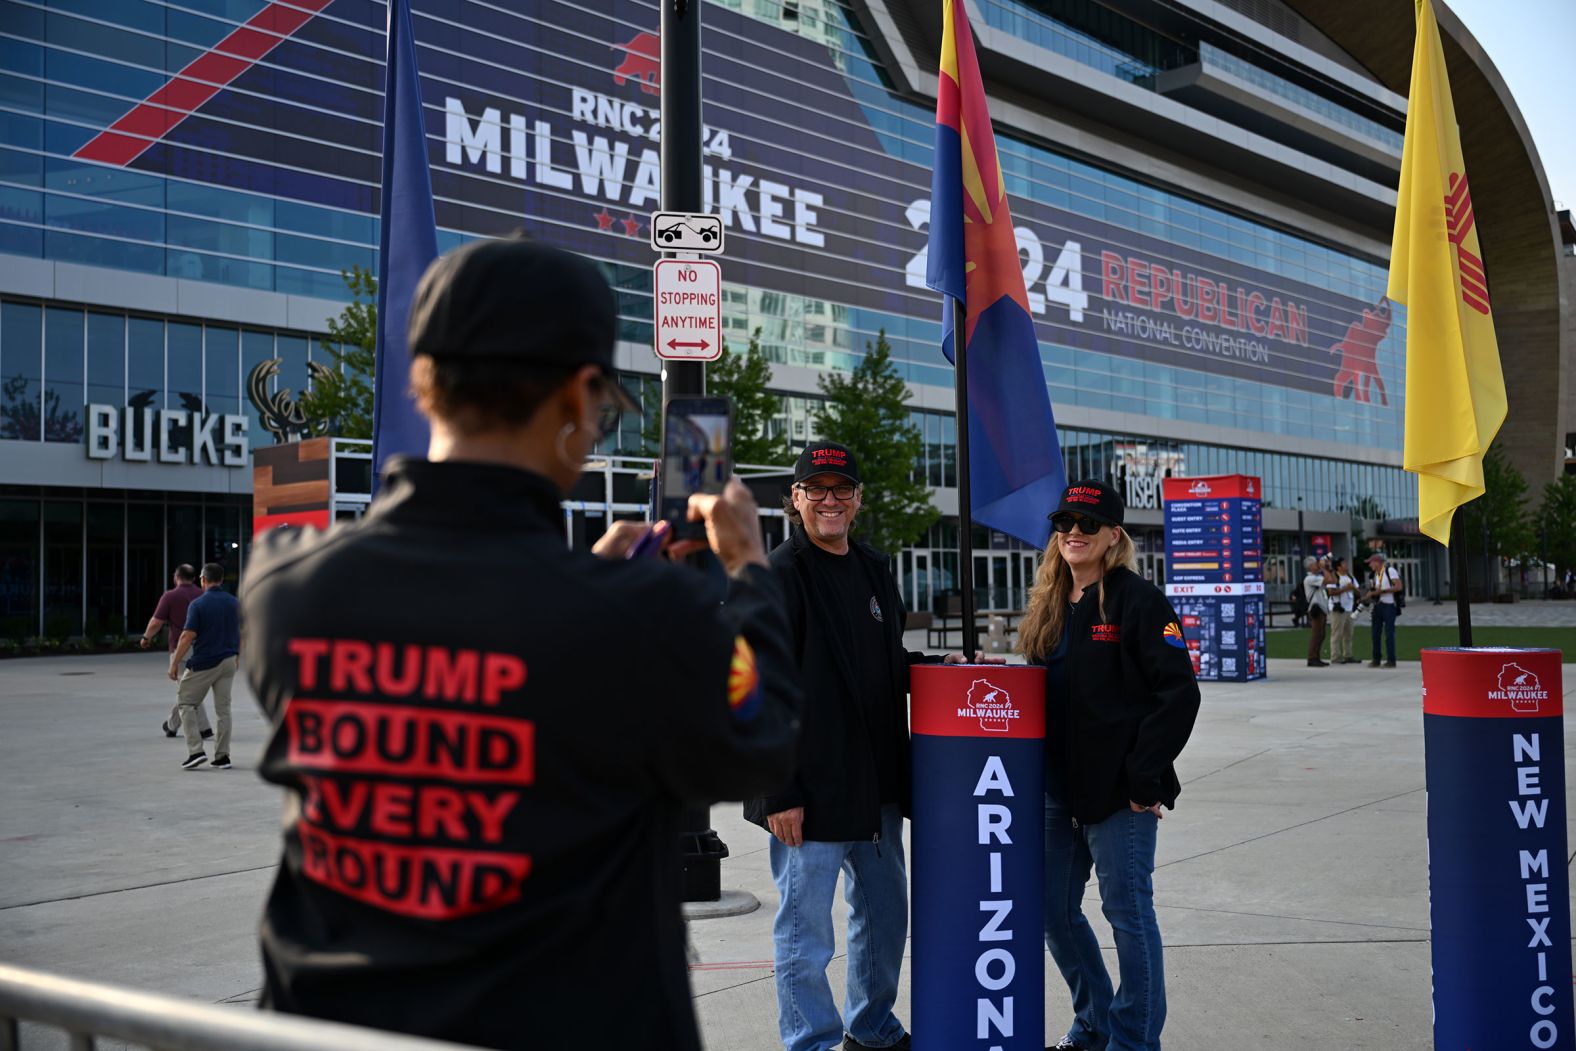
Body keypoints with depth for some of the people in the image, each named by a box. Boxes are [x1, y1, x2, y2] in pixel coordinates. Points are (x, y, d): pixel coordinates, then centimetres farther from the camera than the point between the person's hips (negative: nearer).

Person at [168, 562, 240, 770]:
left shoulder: (198, 604, -11)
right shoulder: (234, 603, 5)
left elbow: (188, 636, -15)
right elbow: (240, 634, 10)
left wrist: (174, 664, -9)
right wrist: (237, 656, 22)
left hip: (203, 663, -5)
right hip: (228, 661, 5)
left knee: (186, 703, 8)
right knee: (223, 708, 9)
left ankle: (196, 751, -4)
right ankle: (222, 756, 8)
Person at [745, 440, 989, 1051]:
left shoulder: (874, 569, 13)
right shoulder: (778, 576, -11)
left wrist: (938, 668, 5)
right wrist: (778, 794, -18)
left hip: (877, 786, 8)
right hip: (810, 790, -8)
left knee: (885, 914, 19)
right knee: (805, 931, 2)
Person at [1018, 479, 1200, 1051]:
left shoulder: (1138, 601, -10)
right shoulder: (1047, 605, 12)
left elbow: (1179, 693, -14)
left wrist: (1144, 776, -16)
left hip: (1119, 790, -7)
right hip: (1056, 789, 8)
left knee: (1127, 910, 1)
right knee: (1054, 911, 14)